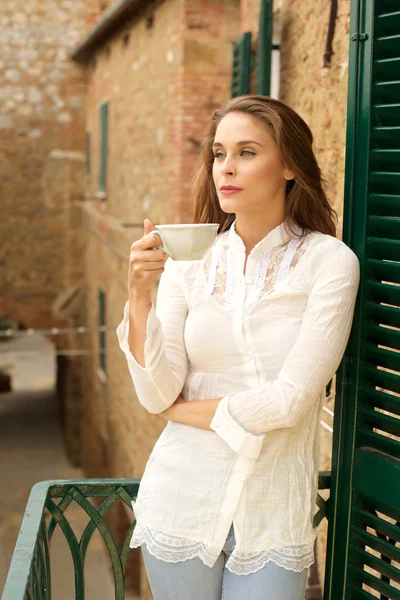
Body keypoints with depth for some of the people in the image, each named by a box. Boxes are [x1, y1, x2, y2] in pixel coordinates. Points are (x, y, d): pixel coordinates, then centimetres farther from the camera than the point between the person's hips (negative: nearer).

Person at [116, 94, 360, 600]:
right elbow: (156, 396, -8)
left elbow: (290, 400, -16)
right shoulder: (188, 259, -2)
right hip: (182, 498, 2)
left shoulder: (329, 261, -10)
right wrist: (139, 294, -20)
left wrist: (183, 409, -6)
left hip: (274, 514, -2)